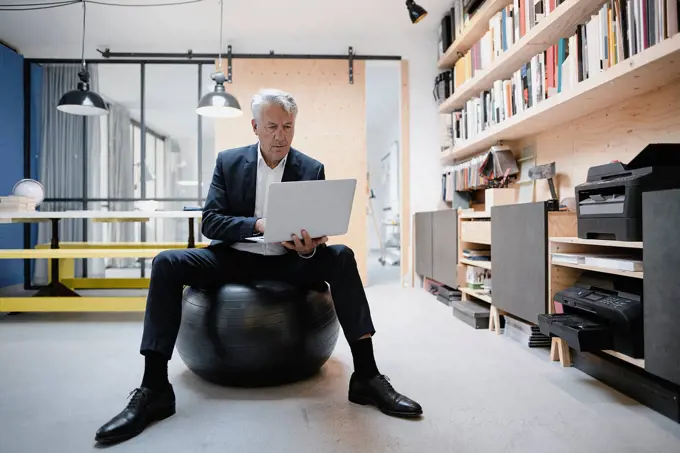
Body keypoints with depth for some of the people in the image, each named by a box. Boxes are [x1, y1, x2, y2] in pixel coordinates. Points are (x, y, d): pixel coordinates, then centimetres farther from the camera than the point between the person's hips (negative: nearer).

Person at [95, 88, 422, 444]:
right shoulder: (228, 162, 0)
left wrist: (308, 249, -27)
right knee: (166, 264, -22)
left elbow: (316, 233, -2)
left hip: (287, 260, 0)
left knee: (341, 258, -27)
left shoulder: (312, 169, -1)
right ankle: (154, 387, -17)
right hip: (235, 257, 1)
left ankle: (366, 375, -23)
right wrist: (259, 224, -24)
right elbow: (209, 222, -7)